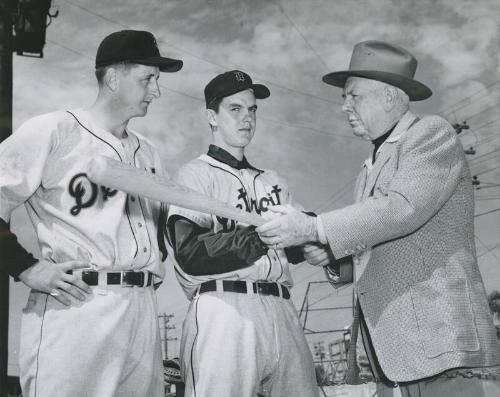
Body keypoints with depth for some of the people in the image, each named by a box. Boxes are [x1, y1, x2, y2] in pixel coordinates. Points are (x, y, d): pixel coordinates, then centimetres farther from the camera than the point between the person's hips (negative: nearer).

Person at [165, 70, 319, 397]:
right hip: (225, 310, -5)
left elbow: (295, 251, 13)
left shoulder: (274, 182, 25)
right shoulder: (195, 175, 5)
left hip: (281, 311, 6)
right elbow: (190, 254, -11)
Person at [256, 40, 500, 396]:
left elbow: (402, 208, -19)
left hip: (440, 332, -8)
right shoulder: (373, 167, 22)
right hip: (398, 343, 8)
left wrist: (312, 229, -18)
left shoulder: (433, 134, -3)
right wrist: (333, 256, 3)